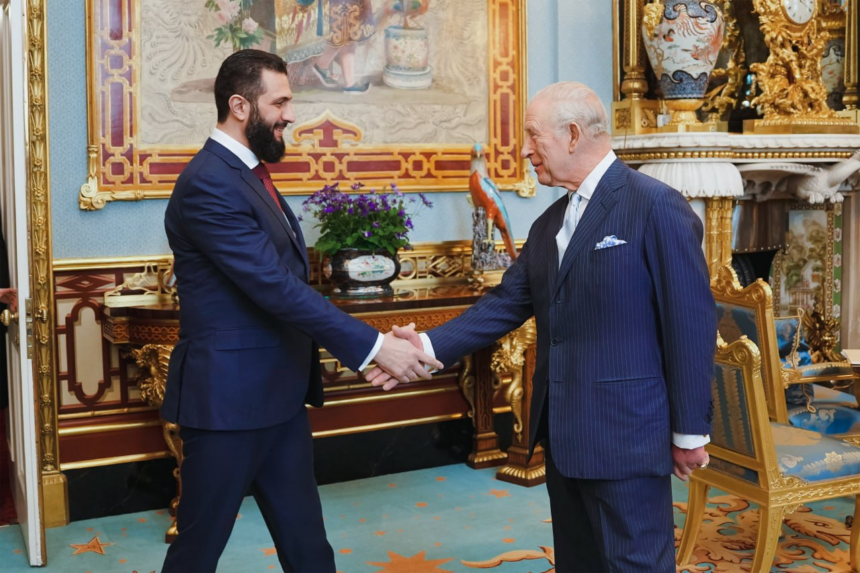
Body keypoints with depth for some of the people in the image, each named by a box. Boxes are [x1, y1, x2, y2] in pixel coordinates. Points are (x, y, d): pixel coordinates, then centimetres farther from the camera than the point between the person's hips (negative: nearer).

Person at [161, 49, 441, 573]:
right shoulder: (209, 184, -18)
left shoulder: (249, 173, 13)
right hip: (229, 395, -9)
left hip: (279, 392, 9)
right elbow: (276, 287, -24)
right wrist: (373, 346, -23)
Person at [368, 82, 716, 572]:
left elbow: (691, 324, -14)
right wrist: (431, 345, -4)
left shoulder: (657, 206, -14)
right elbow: (507, 304, 9)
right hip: (564, 435, 8)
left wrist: (689, 431, -11)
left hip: (626, 435, -8)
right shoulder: (551, 222, 13)